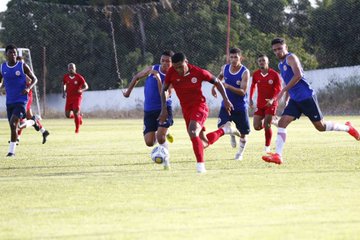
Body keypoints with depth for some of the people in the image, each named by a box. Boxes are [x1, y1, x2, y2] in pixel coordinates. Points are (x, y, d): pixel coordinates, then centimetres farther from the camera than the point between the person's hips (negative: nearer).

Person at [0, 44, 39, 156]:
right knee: (13, 126, 10)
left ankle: (11, 150, -10)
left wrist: (28, 88, -17)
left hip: (21, 100, -5)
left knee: (13, 124, -19)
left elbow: (34, 79, 3)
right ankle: (30, 122, 42)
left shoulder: (23, 66, -5)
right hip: (9, 101, 5)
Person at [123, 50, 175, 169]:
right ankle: (164, 134, 28)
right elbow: (137, 77, 18)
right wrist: (128, 91, 21)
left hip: (164, 110, -3)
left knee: (160, 138, -23)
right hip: (149, 111, 3)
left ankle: (166, 160, 2)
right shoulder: (152, 69, -2)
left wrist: (158, 79, -30)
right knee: (149, 142, -6)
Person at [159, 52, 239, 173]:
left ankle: (200, 165, -24)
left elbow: (217, 82, -1)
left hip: (200, 106, -5)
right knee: (203, 143, 11)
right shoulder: (171, 73, -10)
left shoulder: (198, 72, -16)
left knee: (192, 131, -32)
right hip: (186, 109, 5)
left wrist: (226, 99, -4)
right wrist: (164, 109, -3)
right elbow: (164, 90, 5)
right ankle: (224, 130, 40)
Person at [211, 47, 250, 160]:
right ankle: (231, 133, 20)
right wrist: (214, 87, 9)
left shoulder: (245, 72, -18)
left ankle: (240, 153, 28)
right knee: (221, 127, -14)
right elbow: (220, 77, 22)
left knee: (243, 132, 6)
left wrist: (228, 86, -35)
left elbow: (243, 91, -25)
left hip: (240, 107, -3)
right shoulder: (225, 68, -3)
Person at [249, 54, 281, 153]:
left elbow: (279, 90, -11)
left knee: (267, 125, -14)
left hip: (271, 104, -4)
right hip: (260, 104, 4)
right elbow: (253, 86, 16)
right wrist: (251, 99, 6)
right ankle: (272, 119, 27)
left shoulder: (274, 74, -11)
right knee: (257, 127, -5)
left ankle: (267, 147, 2)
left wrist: (272, 100, -27)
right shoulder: (255, 74, 0)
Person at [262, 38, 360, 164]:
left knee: (320, 126, 1)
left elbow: (298, 75, -26)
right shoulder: (281, 64, 17)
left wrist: (283, 91, -25)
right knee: (282, 123, -9)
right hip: (295, 100, 8)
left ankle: (347, 128, 23)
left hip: (306, 97, -8)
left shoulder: (291, 58, -11)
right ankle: (278, 155, -15)